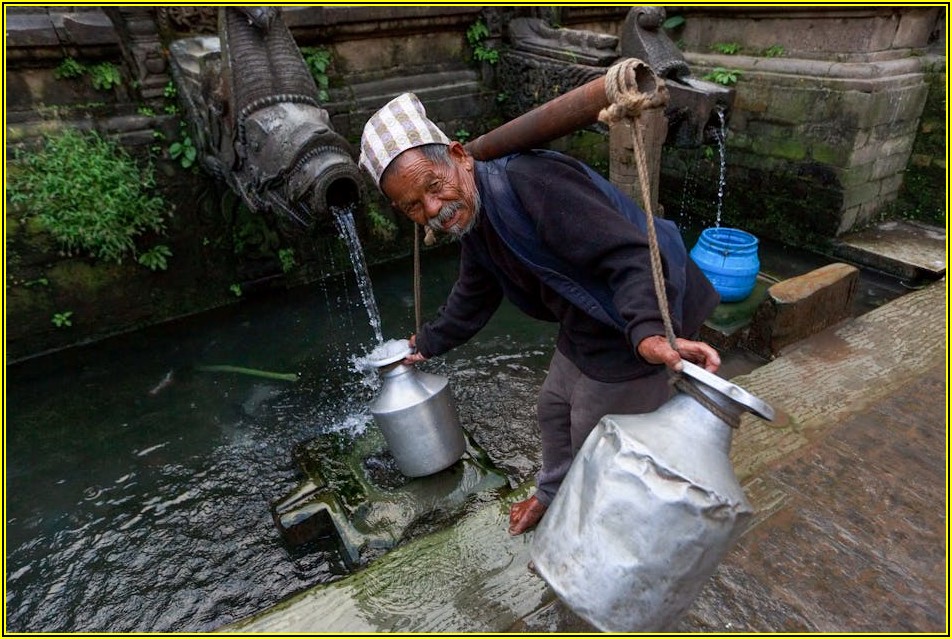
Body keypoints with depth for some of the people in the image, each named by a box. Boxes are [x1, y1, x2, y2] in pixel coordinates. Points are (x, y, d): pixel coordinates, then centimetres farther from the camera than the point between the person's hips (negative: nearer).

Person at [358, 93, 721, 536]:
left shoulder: (530, 180, -28)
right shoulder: (473, 224, 3)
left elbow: (628, 255, -36)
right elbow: (474, 299, 22)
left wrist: (649, 332, -52)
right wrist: (429, 343, 33)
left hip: (644, 322, -9)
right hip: (584, 327, 9)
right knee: (554, 408, 26)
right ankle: (554, 494, 53)